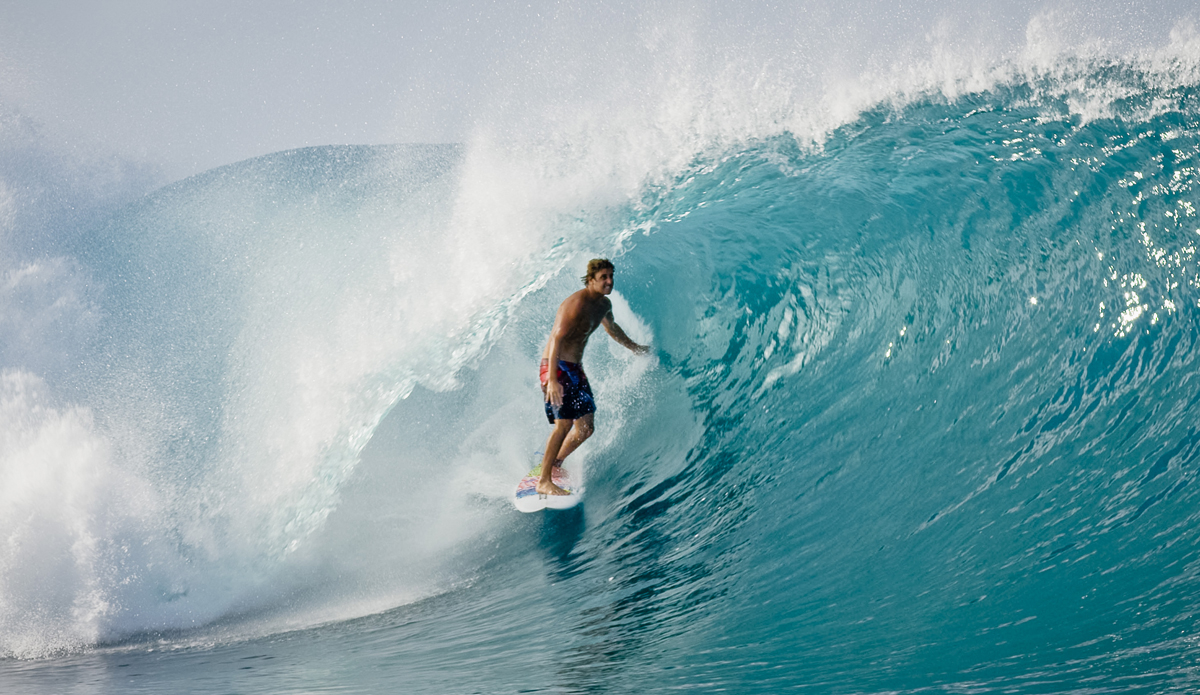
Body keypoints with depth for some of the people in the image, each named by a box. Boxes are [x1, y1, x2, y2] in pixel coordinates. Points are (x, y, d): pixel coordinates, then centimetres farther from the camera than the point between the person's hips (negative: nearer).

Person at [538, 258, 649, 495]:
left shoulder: (604, 304, 7)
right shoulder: (577, 304, -21)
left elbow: (612, 328, 30)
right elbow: (557, 339, -27)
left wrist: (635, 348, 44)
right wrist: (552, 380, -35)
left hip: (575, 369, 9)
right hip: (556, 367, -9)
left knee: (585, 428, 6)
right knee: (564, 422, -19)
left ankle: (554, 464, 24)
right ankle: (544, 482, -13)